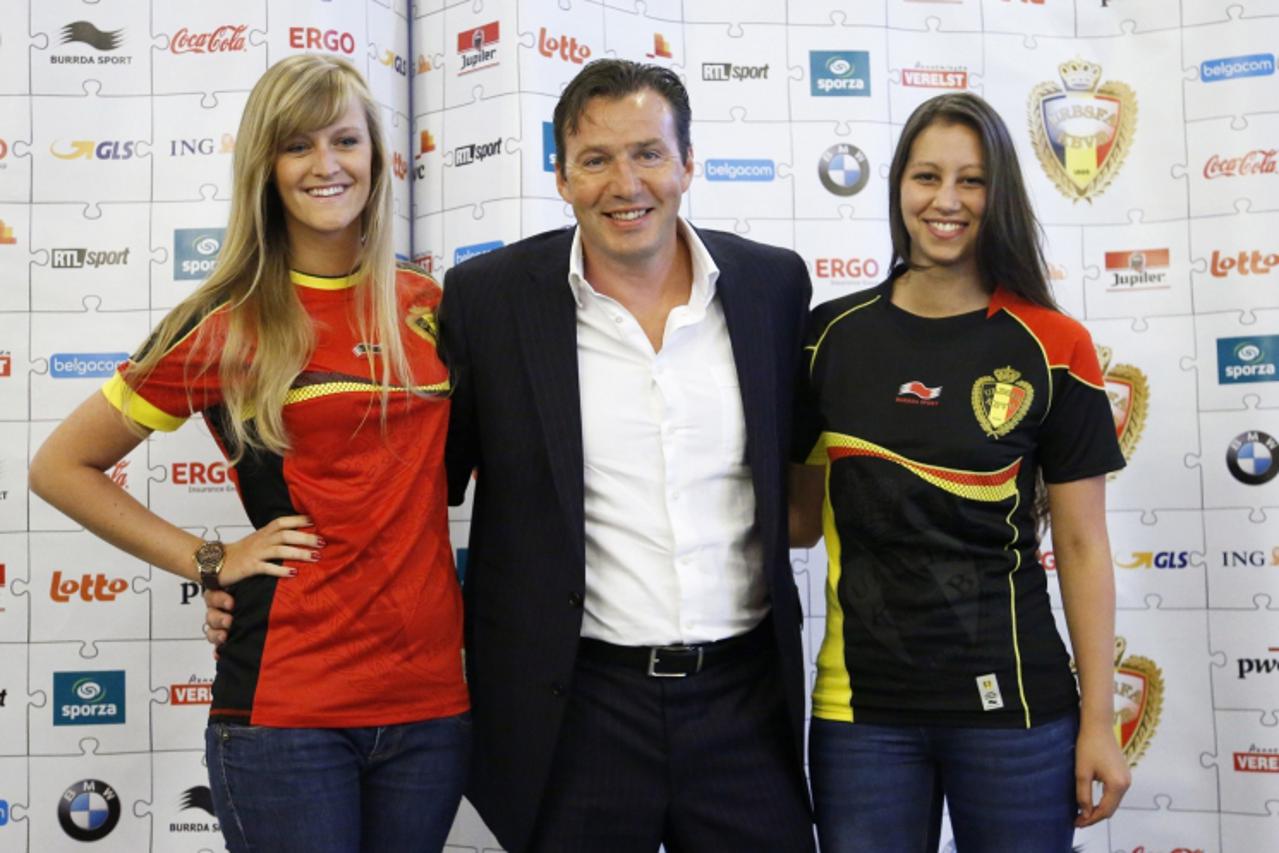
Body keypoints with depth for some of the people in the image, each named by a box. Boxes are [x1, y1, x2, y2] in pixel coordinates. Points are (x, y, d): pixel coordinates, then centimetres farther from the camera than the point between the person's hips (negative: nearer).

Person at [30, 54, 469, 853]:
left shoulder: (429, 306, 6)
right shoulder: (226, 326, -4)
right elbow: (62, 466, 2)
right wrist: (209, 563, -3)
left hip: (432, 696, 4)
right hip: (286, 701, -3)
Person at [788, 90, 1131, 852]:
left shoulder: (1052, 348, -3)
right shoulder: (833, 336, 1)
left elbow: (1081, 546, -1)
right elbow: (803, 519, 8)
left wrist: (1099, 721, -2)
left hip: (1013, 704, -1)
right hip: (859, 708, 1)